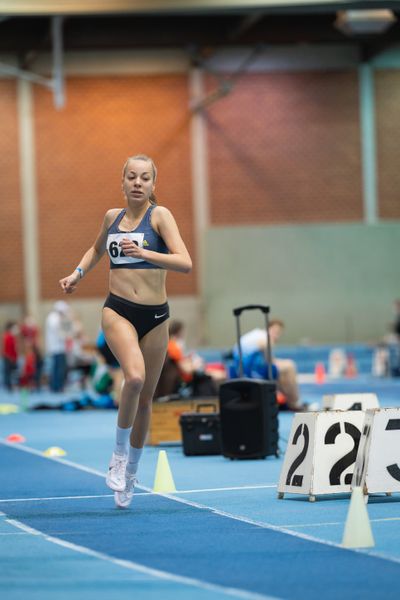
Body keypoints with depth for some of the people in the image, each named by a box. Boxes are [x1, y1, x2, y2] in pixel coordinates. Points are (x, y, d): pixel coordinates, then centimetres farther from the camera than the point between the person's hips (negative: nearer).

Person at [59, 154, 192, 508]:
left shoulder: (160, 215, -4)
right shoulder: (112, 217, 7)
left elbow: (185, 263, -17)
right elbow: (98, 248, 31)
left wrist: (144, 253, -28)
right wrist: (78, 273, 16)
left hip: (155, 316, 0)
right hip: (118, 311, 0)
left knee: (145, 398, 9)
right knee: (134, 376, -28)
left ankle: (130, 473, 28)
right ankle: (119, 452, -10)